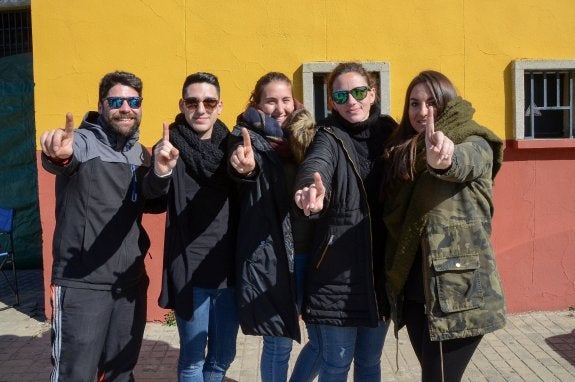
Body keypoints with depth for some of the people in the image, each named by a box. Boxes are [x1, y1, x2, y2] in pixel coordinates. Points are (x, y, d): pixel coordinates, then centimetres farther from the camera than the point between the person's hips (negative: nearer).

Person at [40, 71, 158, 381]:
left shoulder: (141, 154, 9)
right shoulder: (84, 142, -11)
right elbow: (70, 153, -35)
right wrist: (60, 155, -59)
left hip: (131, 281, 6)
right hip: (81, 283, -6)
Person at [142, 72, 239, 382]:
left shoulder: (230, 145, 4)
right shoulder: (172, 147, -7)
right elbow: (152, 191, -24)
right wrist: (161, 171, -48)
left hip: (229, 269, 4)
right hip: (190, 270, -4)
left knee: (223, 356, 16)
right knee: (193, 357, 7)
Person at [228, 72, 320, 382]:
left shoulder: (306, 134, 10)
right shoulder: (251, 137, -5)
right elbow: (249, 164, -28)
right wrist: (245, 167, -50)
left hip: (311, 253, 5)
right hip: (271, 257, -5)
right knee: (278, 344, 6)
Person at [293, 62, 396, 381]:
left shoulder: (389, 132, 6)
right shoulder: (330, 137, -7)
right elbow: (316, 165, -31)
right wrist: (313, 190, -52)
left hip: (380, 268, 4)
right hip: (338, 271, -4)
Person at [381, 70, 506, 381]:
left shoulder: (473, 144, -5)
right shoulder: (403, 152, 12)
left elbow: (464, 162, -30)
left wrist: (445, 159, -50)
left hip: (458, 294, -5)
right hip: (414, 291, 6)